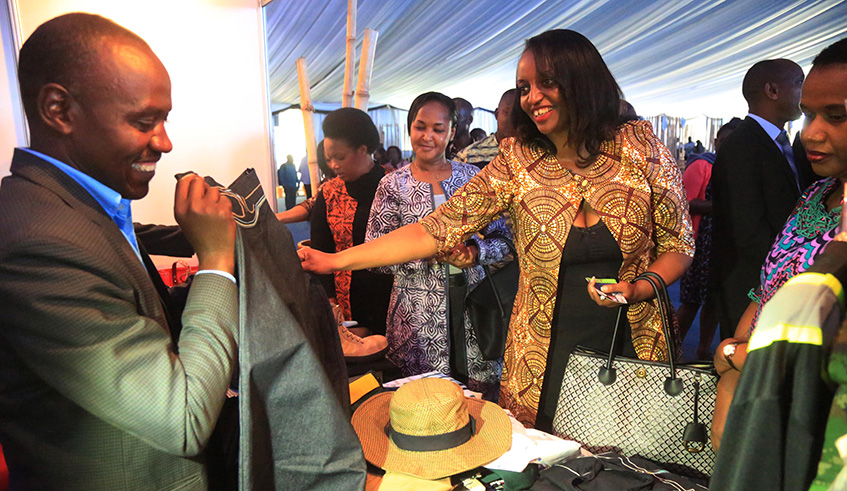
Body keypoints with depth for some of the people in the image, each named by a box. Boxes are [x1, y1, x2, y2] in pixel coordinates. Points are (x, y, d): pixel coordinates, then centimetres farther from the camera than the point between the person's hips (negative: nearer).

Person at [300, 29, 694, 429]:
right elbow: (435, 231, -10)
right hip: (547, 359, 0)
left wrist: (637, 289, -17)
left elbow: (679, 245, 3)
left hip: (637, 349, 1)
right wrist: (334, 260, -16)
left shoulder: (641, 147, -5)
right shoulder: (516, 164, -7)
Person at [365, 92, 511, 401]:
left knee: (482, 397, 6)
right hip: (417, 309, -1)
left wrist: (476, 251, -12)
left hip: (471, 300, 2)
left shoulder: (472, 177, 7)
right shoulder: (393, 185, 2)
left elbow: (503, 239, 8)